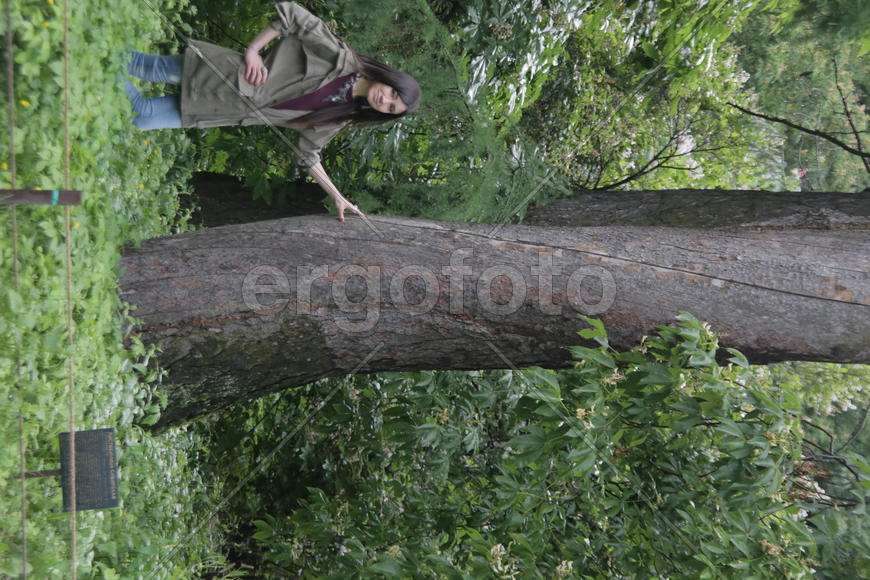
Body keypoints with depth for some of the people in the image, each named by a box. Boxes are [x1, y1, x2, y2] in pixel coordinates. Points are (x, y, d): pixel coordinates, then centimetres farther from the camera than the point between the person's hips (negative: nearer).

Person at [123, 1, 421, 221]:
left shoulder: (338, 120, -1)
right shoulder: (340, 57, -15)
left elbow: (307, 155, 7)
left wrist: (337, 197, -1)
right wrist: (252, 51, -18)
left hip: (229, 112, 3)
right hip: (232, 76, -3)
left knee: (143, 117, 2)